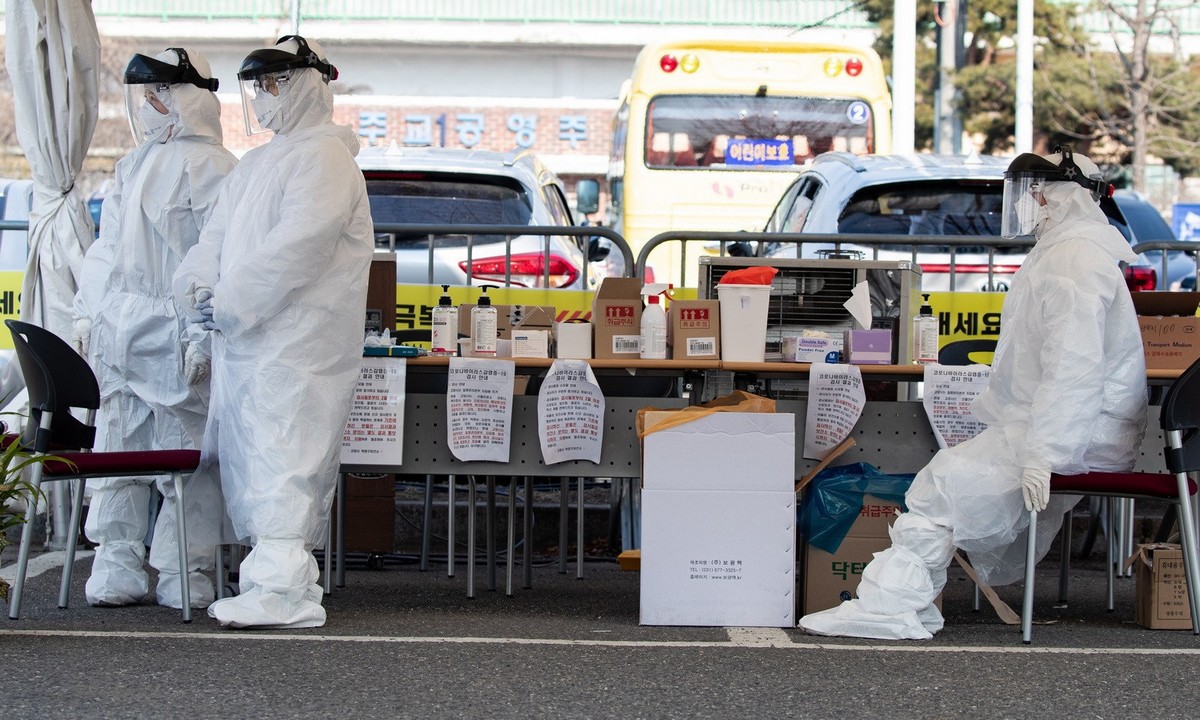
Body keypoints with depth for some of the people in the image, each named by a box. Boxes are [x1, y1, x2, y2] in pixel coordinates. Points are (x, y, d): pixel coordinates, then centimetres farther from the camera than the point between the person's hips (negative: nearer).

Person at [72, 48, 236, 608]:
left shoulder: (210, 167, -5)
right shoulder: (132, 166, 19)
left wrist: (203, 337, -17)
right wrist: (87, 316, 16)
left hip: (173, 339, -7)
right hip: (116, 334, 7)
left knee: (186, 454, -3)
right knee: (119, 452, 7)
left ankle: (182, 573, 3)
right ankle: (116, 565, 12)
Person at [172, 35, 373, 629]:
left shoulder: (325, 156, -6)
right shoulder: (254, 165, 24)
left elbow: (302, 241, -18)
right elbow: (219, 234, 20)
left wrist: (233, 302, -19)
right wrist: (198, 284, -2)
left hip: (298, 345, -10)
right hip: (244, 340, 10)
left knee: (282, 457, -15)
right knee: (244, 457, 9)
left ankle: (283, 591, -18)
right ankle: (274, 579, 16)